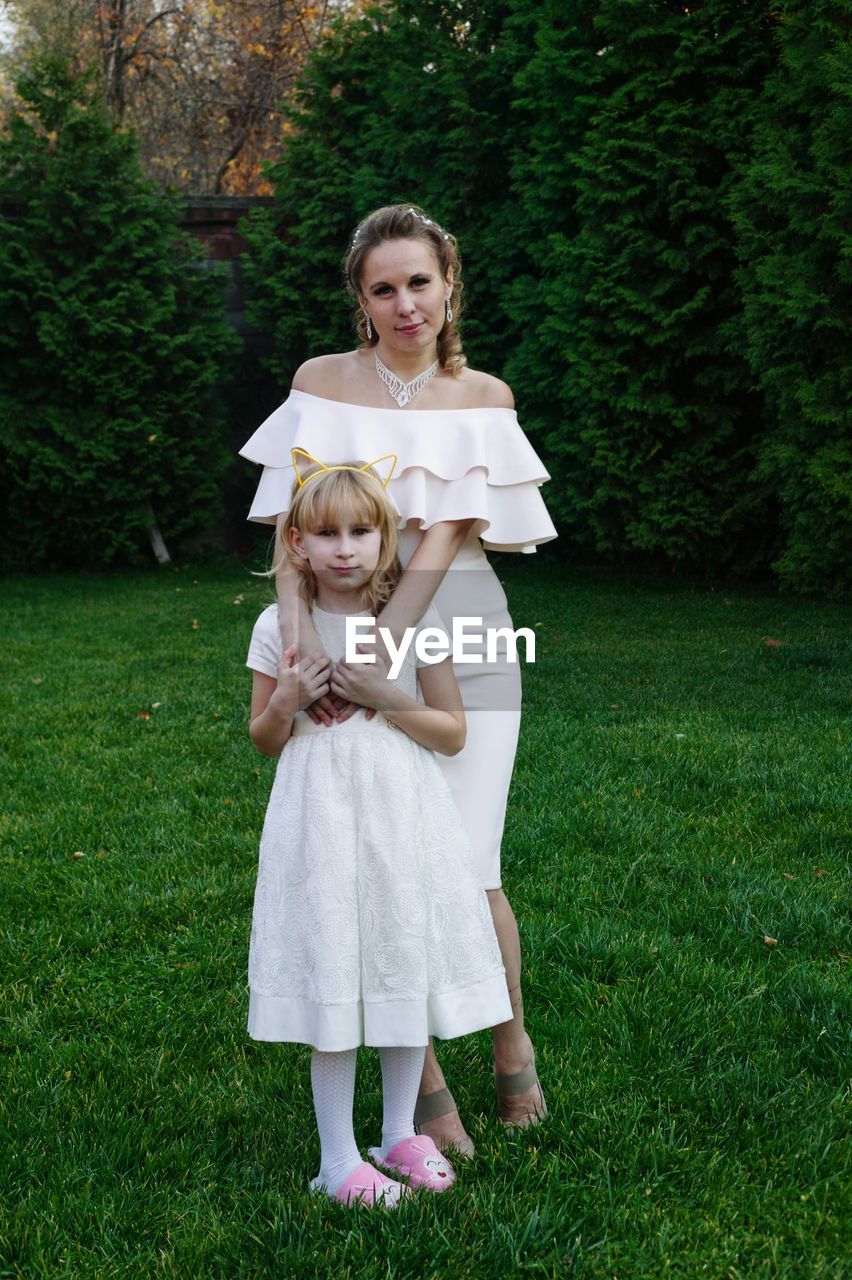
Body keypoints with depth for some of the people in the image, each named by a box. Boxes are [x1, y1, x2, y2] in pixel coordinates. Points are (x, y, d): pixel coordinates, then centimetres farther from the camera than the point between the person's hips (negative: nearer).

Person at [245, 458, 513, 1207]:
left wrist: (386, 699, -15)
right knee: (330, 978, 2)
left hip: (404, 821, 1)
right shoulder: (280, 627, -1)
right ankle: (339, 1158, 17)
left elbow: (453, 732, 0)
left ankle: (401, 1134, 30)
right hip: (321, 823, -1)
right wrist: (287, 701, -12)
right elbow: (264, 742, 9)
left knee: (407, 967, 10)